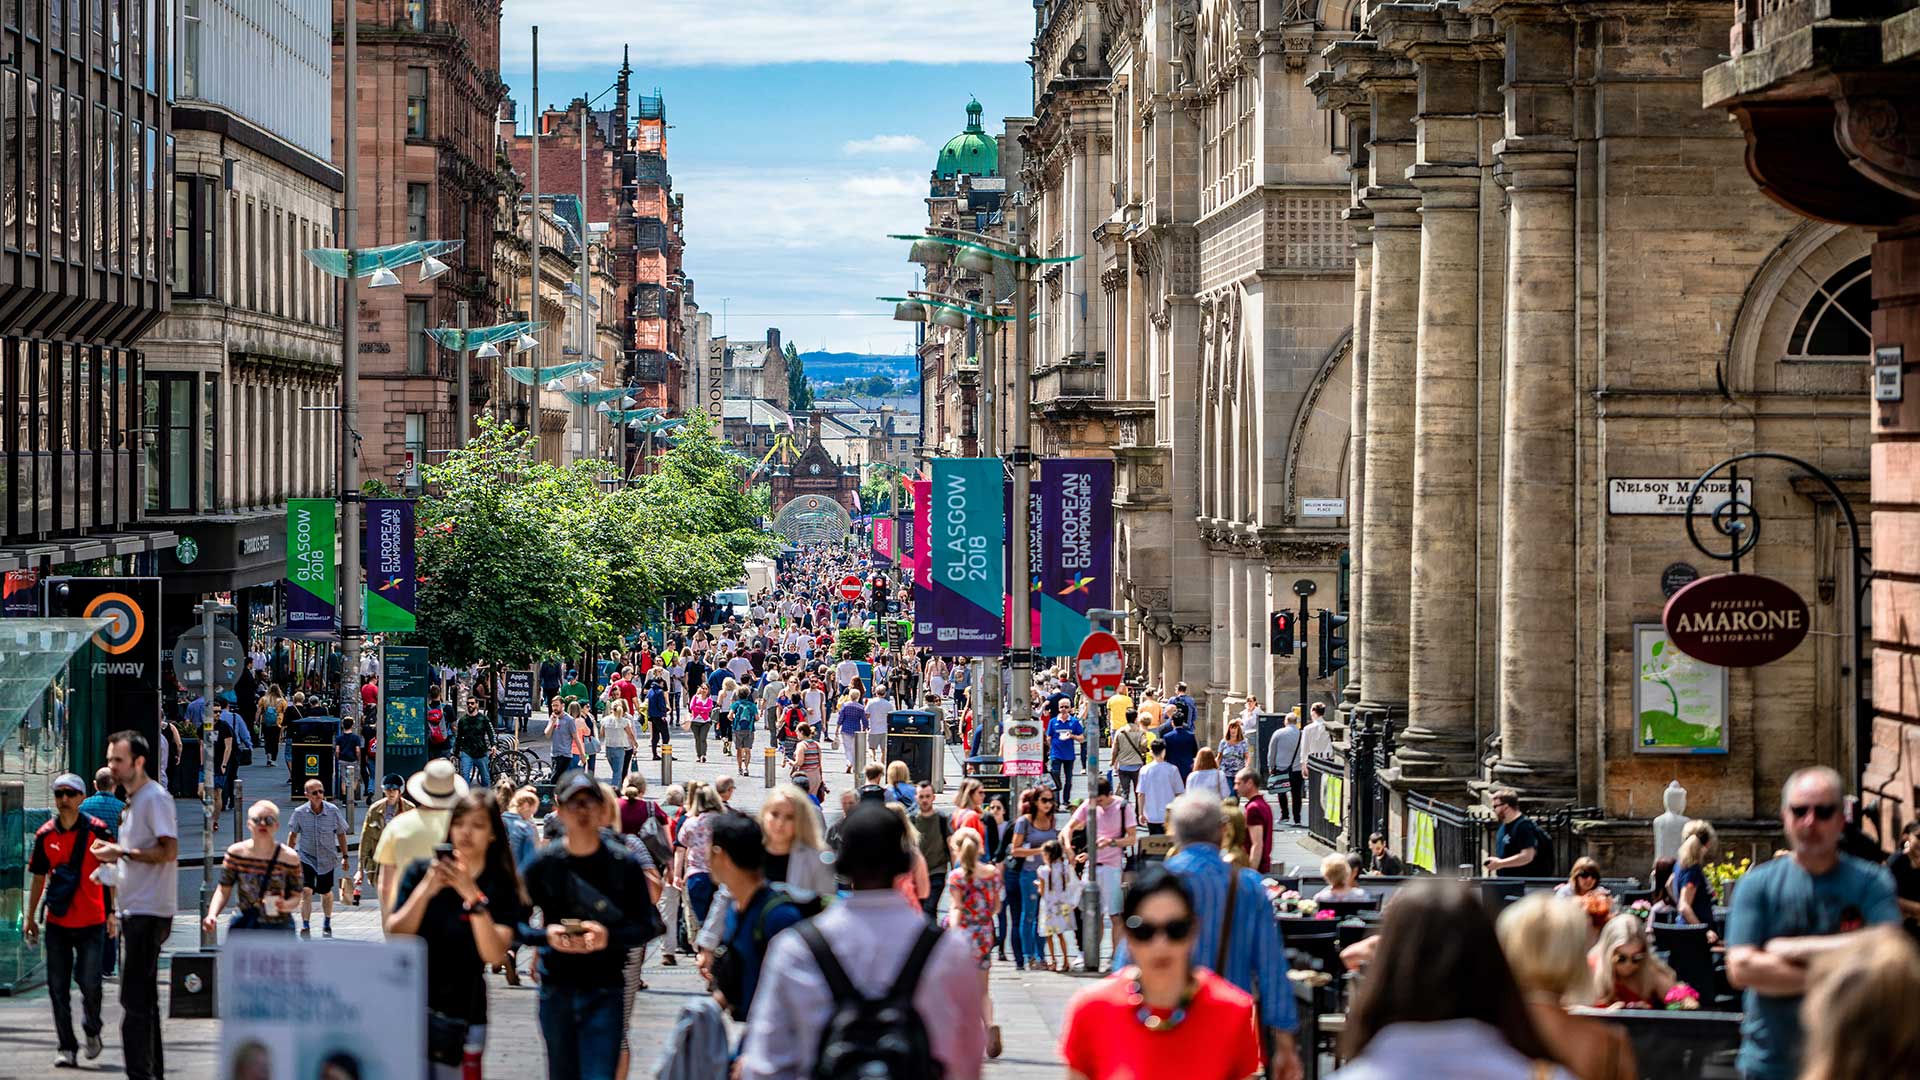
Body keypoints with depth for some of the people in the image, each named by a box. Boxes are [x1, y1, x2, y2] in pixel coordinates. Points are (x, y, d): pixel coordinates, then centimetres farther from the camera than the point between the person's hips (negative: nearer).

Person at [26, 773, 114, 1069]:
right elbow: (39, 878, 13)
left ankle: (92, 1030, 24)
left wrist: (111, 914, -2)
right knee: (58, 987, 1)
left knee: (89, 983, -5)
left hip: (91, 922, -3)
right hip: (57, 923, 3)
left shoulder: (97, 831, -5)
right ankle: (67, 1048, 9)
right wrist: (30, 917, 12)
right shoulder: (45, 835, 4)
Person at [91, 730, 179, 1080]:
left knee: (135, 999, -12)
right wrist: (113, 853, 11)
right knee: (143, 998, 15)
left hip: (149, 912, -10)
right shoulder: (133, 799, 18)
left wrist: (122, 852, -18)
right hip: (136, 910, 10)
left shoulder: (155, 798, -12)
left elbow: (168, 851, -21)